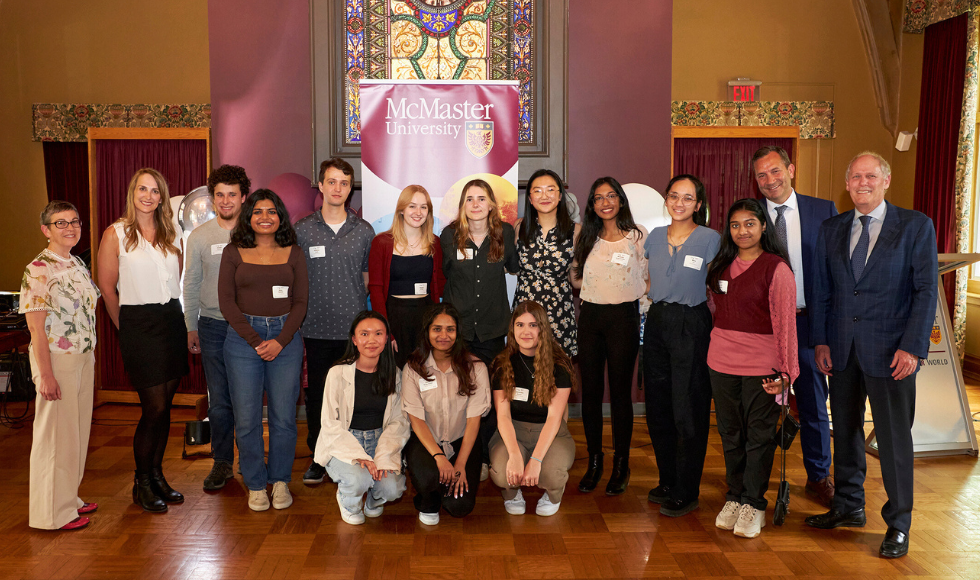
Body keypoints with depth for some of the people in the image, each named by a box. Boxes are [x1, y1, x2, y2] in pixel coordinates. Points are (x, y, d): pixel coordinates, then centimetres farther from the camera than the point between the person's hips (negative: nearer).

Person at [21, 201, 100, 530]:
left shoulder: (78, 265, 10)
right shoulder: (38, 270, -14)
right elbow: (36, 328, -16)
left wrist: (90, 356, 14)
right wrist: (45, 375, -19)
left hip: (84, 358, 8)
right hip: (56, 359, -8)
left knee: (78, 429, 15)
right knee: (56, 432, 1)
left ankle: (70, 499, 29)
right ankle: (53, 512, 13)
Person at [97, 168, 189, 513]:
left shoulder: (171, 234, 11)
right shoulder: (116, 234, -3)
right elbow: (107, 288, -1)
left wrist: (172, 314, 9)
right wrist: (127, 328, 4)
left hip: (172, 320, 5)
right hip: (139, 325, -5)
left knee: (165, 406, 9)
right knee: (155, 408, -5)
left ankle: (157, 475, 22)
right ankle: (142, 484, 11)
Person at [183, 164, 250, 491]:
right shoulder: (199, 237, 6)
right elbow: (190, 285, 11)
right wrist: (191, 327, 9)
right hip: (213, 326, 1)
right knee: (219, 400, 4)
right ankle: (222, 462, 17)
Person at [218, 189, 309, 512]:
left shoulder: (293, 254, 8)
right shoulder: (233, 253, 6)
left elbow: (301, 302, 4)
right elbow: (226, 301, 1)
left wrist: (280, 341, -8)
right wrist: (255, 341, -8)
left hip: (285, 338, 1)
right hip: (243, 337, 0)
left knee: (283, 416, 1)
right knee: (247, 418, 0)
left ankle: (280, 481, 18)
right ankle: (255, 484, 16)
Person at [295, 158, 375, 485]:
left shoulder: (364, 231, 6)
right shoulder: (302, 230, 3)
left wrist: (353, 304, 4)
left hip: (354, 327, 0)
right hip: (317, 327, 0)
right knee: (317, 395, 7)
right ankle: (319, 458, 22)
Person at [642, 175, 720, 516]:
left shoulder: (710, 239, -5)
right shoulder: (655, 237, 9)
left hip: (691, 325, -5)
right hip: (656, 322, 5)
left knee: (688, 411, -1)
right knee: (658, 407, 10)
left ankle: (686, 493, 11)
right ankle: (667, 481, 26)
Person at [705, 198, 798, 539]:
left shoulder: (776, 269, -8)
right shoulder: (721, 266, 9)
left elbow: (785, 323, -10)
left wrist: (787, 370, -15)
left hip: (760, 364, -5)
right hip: (721, 361, 5)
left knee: (759, 437, 5)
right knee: (730, 434, 13)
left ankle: (753, 505, 17)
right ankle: (734, 498, 26)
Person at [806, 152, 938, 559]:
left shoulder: (915, 226, -2)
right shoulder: (831, 230, 9)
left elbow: (927, 290, -6)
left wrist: (912, 347, -13)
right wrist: (820, 341, 4)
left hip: (890, 350, -4)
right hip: (841, 350, 4)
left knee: (894, 438, 3)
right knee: (845, 431, 14)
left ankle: (898, 525, 17)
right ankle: (848, 506, 30)